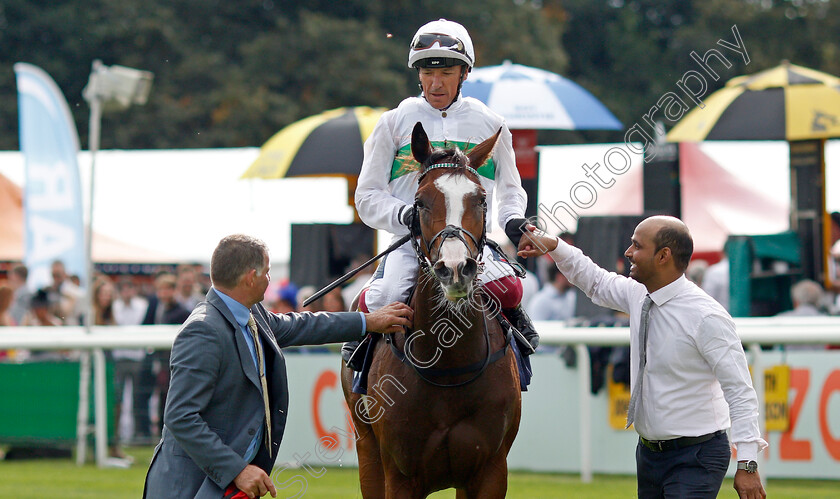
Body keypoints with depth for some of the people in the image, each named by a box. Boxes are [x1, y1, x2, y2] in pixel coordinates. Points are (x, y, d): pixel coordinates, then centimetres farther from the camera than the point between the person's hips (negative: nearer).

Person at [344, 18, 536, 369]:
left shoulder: (489, 124, 11)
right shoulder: (395, 122, 7)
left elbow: (511, 190, 23)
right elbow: (368, 197, 8)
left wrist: (513, 221, 1)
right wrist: (404, 215, -13)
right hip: (410, 244, -1)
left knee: (508, 288, -28)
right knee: (388, 295, -31)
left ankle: (515, 320, 11)